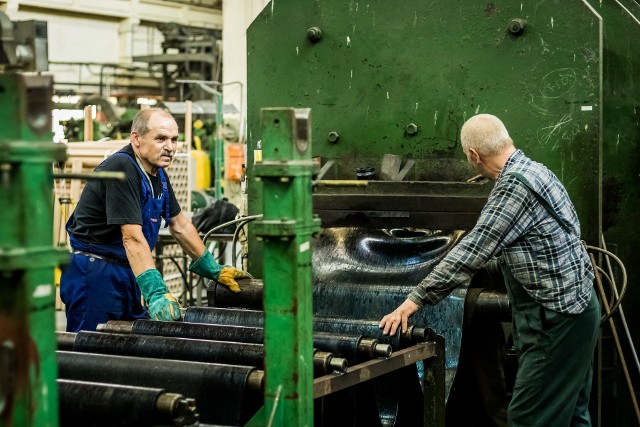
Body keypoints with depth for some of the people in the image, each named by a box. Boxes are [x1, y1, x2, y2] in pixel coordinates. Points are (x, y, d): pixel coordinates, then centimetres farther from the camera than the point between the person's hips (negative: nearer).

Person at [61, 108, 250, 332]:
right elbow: (132, 238, -28)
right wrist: (157, 294, -35)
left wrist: (215, 270, 17)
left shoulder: (157, 172, 9)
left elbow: (179, 224, 18)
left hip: (127, 273, 9)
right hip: (94, 274, -9)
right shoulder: (121, 169, -20)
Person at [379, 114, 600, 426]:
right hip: (570, 309, 10)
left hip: (558, 319, -10)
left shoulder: (515, 185, -20)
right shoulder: (531, 171, 11)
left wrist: (415, 300, -17)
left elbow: (473, 251, -21)